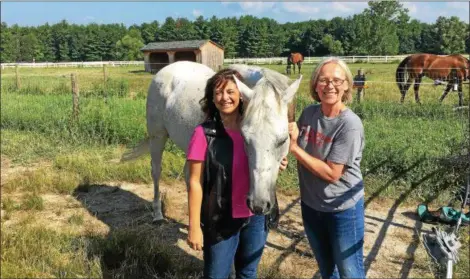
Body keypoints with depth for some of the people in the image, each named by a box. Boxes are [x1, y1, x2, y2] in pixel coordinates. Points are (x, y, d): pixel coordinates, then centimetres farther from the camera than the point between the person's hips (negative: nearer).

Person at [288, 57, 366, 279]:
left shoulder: (350, 124, -22)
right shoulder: (308, 113, -5)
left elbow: (331, 173, -25)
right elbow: (295, 144, 11)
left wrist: (294, 148, -24)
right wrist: (286, 136, -11)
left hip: (343, 208, -5)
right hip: (310, 205, 6)